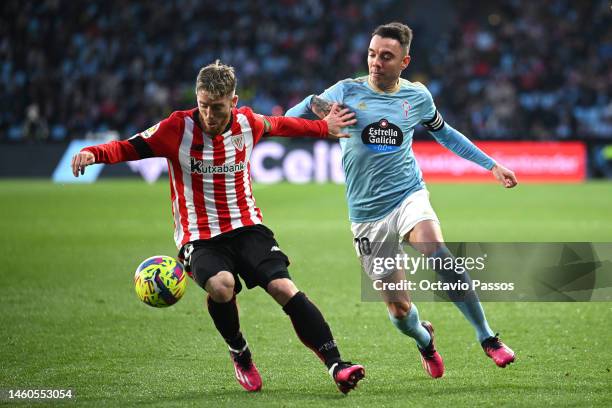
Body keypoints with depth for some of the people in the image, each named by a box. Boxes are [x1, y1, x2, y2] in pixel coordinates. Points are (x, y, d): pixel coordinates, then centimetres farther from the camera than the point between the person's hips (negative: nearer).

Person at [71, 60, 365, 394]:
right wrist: (94, 153, -30)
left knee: (284, 288, -18)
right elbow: (129, 148, -11)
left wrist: (323, 127, 32)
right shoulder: (179, 128, -9)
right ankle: (240, 354, -3)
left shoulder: (248, 123, 1)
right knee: (221, 285, -33)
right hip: (199, 238, -3)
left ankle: (337, 366, -15)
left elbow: (280, 125, 24)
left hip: (247, 227, 3)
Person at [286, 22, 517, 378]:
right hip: (367, 214, 0)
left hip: (409, 196, 0)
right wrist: (317, 105, -26)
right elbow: (291, 118, -3)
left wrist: (492, 165, 23)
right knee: (399, 309, -1)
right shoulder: (347, 91, -1)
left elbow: (444, 133, 24)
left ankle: (487, 338, -20)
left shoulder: (417, 96, 5)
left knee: (440, 255, -32)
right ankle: (425, 341, 35)